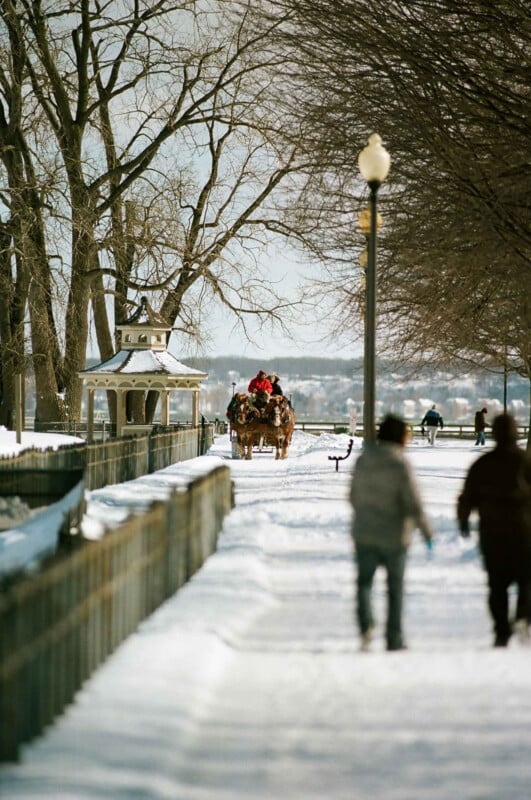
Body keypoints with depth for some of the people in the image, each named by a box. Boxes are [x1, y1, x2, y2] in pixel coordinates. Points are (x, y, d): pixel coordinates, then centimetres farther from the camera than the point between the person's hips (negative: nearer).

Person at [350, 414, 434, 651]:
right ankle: (394, 639, 15)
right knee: (395, 587, 12)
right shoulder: (400, 464, -15)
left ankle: (365, 624, -12)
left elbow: (353, 496, 11)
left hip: (364, 534, 3)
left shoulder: (363, 460, 1)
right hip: (393, 536, -3)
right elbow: (413, 504, -16)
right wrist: (427, 531, -4)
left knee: (364, 581, 14)